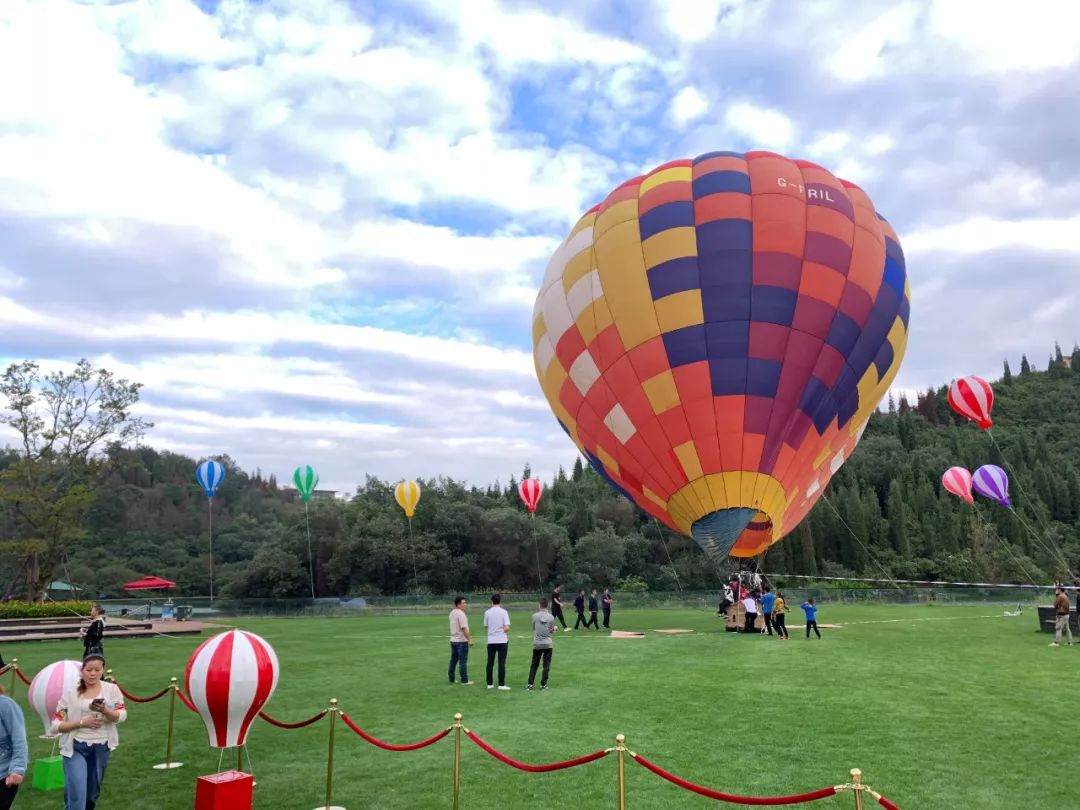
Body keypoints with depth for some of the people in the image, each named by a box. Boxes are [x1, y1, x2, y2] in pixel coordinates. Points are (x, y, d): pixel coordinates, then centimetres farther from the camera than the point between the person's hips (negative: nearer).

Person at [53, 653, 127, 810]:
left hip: (101, 748, 2)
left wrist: (104, 710, -29)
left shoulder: (111, 689, -1)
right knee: (77, 794, -14)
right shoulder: (70, 693, -3)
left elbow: (121, 716, -12)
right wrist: (82, 722, -16)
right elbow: (56, 725, -3)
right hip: (75, 748, -2)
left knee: (92, 793, 15)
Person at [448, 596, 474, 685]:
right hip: (461, 641, -9)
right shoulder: (461, 614, -18)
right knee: (463, 661, -3)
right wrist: (469, 639, -20)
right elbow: (464, 628, -22)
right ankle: (464, 680, 0)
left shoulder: (452, 613, 11)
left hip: (453, 640, 9)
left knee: (453, 660, 14)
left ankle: (451, 679, 21)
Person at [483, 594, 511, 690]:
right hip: (502, 641, -2)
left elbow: (485, 625, 9)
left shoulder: (487, 612, -1)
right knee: (501, 663, 0)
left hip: (491, 641, 2)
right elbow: (507, 628, -13)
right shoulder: (503, 612, -8)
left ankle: (490, 683, 16)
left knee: (490, 663, 11)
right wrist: (503, 630, 9)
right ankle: (501, 685, -2)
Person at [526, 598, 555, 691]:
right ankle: (543, 685, 7)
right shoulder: (551, 617, -5)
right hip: (547, 644, -1)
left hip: (537, 644, 1)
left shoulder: (535, 616, -6)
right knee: (546, 665, 7)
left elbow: (533, 628, 5)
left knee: (534, 665, 11)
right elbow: (552, 630, 3)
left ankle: (530, 684, 7)